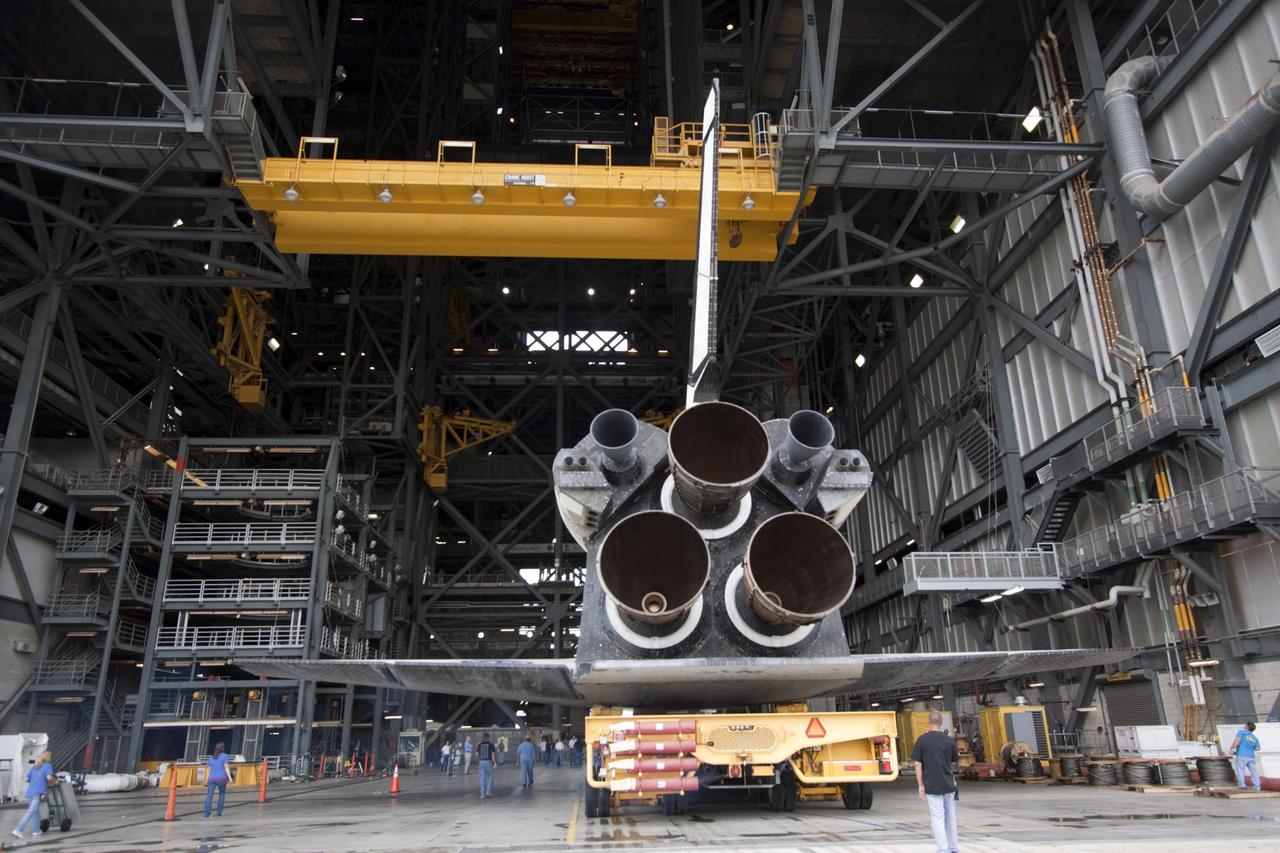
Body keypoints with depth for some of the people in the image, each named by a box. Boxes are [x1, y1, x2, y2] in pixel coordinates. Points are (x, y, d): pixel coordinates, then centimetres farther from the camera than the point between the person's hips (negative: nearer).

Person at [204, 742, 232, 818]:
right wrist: (229, 777, -9)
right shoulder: (224, 756, 4)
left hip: (212, 778, 2)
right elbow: (226, 767, -6)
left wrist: (206, 781, 21)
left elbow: (209, 770, 16)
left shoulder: (211, 758, 17)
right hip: (221, 778, -2)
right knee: (222, 794, 17)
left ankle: (207, 813, -21)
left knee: (209, 795, -6)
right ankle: (219, 812, 14)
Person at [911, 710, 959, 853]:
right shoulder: (949, 740, -3)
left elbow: (918, 764, -8)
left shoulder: (922, 739, -8)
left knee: (937, 817, 1)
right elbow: (955, 759, 12)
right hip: (948, 784, 3)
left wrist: (920, 785, -2)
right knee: (950, 816, 16)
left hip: (932, 786, -3)